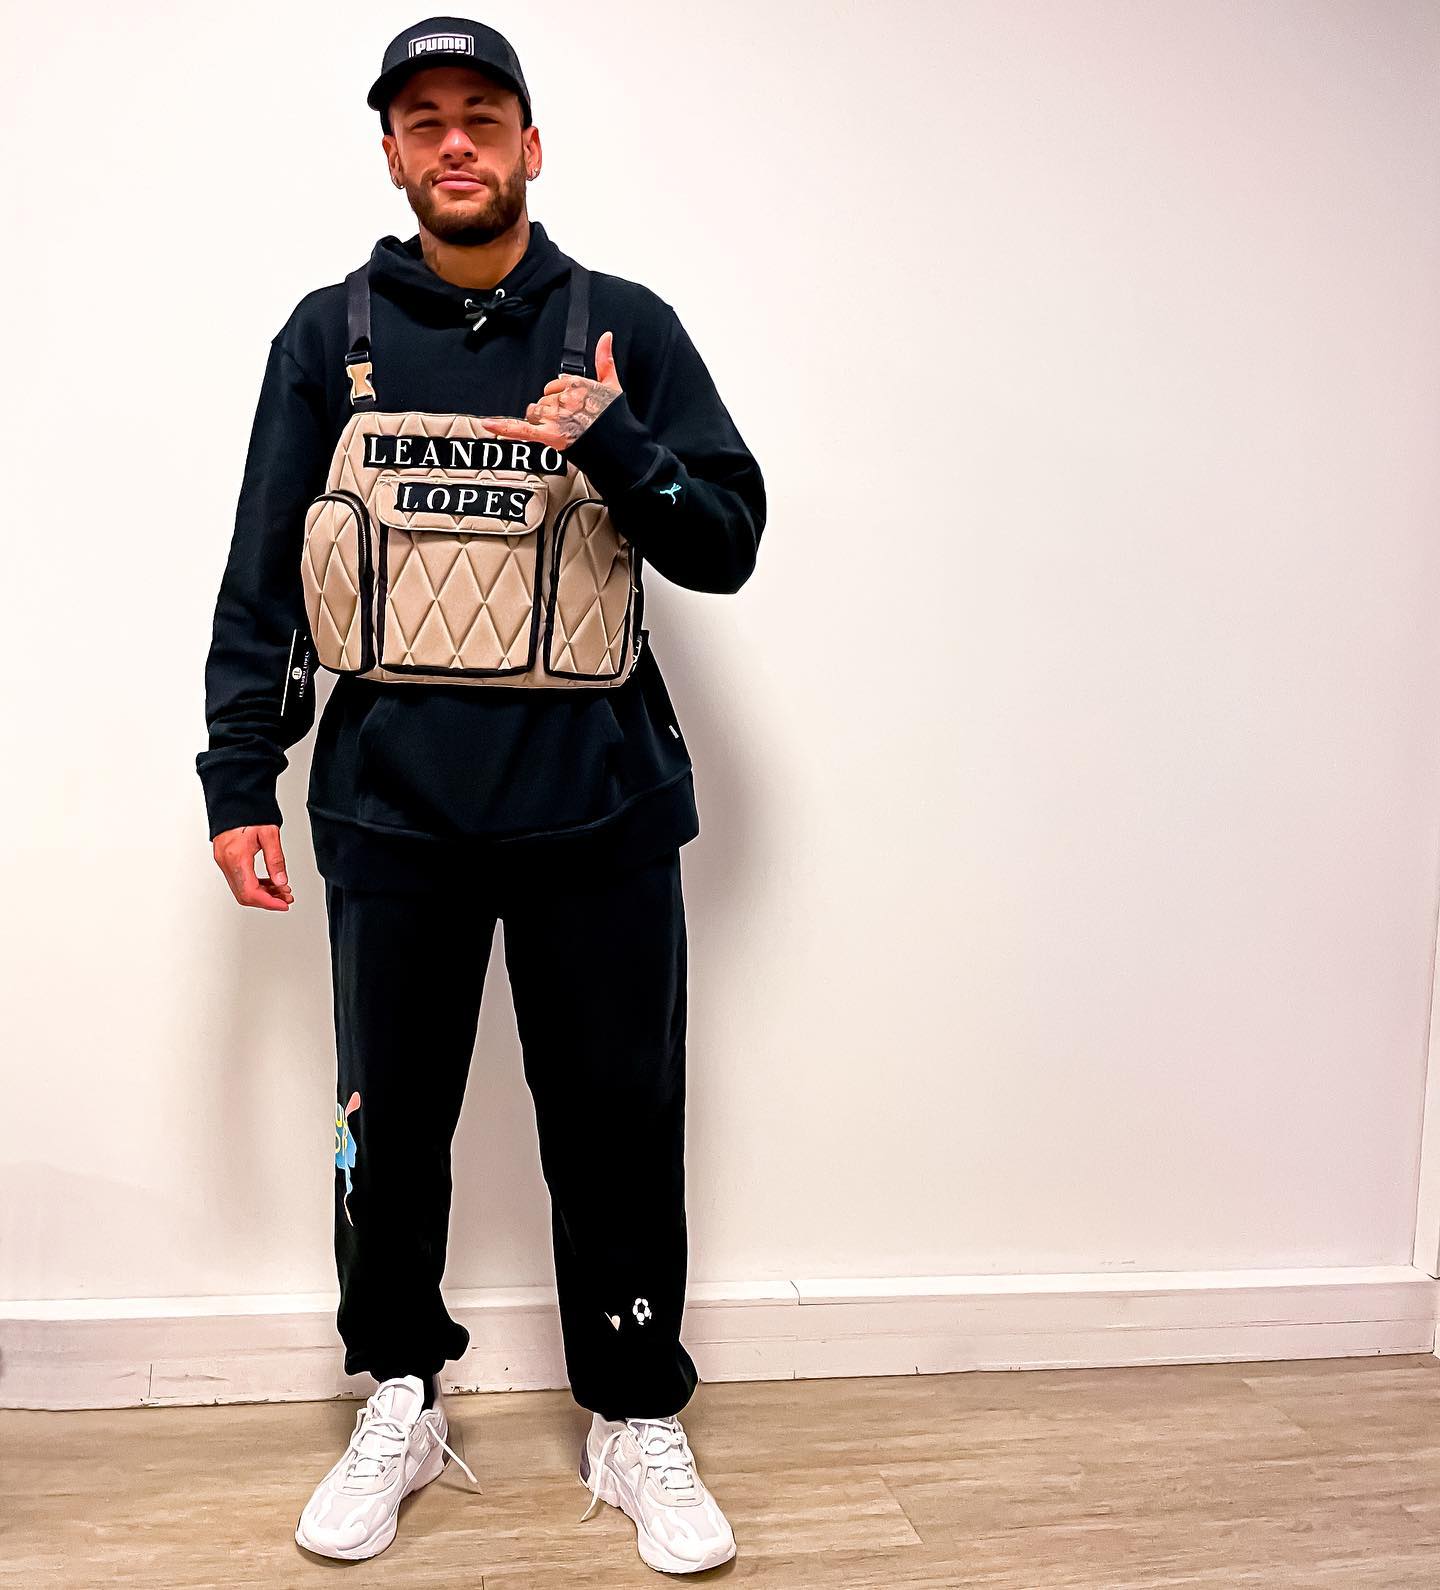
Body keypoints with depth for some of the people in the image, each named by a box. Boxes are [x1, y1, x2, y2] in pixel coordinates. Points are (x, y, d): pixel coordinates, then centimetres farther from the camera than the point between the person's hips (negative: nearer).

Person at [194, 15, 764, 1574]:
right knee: (391, 1123, 11)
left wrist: (615, 446, -14)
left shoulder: (624, 326, 7)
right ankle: (400, 1401, 32)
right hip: (391, 805, 1)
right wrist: (239, 778, 4)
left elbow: (731, 544, 3)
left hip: (599, 804, 0)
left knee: (619, 1124, 6)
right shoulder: (330, 334, 9)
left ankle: (636, 1420, 24)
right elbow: (264, 576, 9)